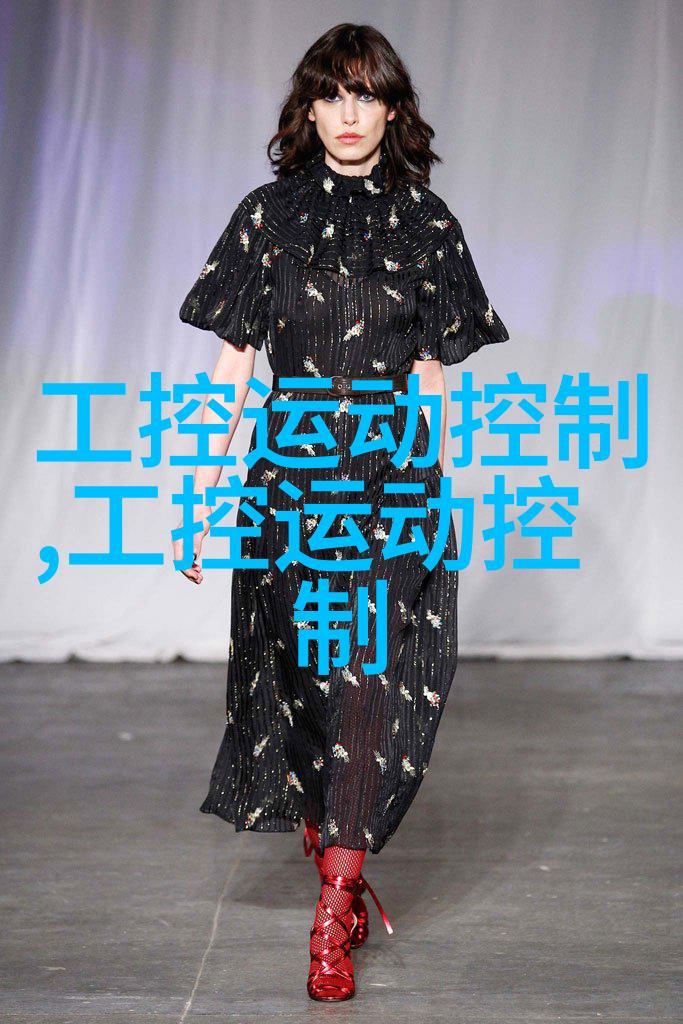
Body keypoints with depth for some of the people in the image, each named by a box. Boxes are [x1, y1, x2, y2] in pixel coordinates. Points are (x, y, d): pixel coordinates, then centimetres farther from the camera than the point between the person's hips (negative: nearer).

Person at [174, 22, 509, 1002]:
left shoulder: (424, 221, 7)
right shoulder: (269, 214, 5)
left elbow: (432, 375, 9)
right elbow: (233, 366, 5)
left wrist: (435, 487, 6)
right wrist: (206, 491, 1)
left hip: (393, 474, 0)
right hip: (290, 470, 0)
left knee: (373, 673, -8)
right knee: (303, 671, 5)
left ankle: (333, 916, -4)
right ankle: (337, 860, 30)